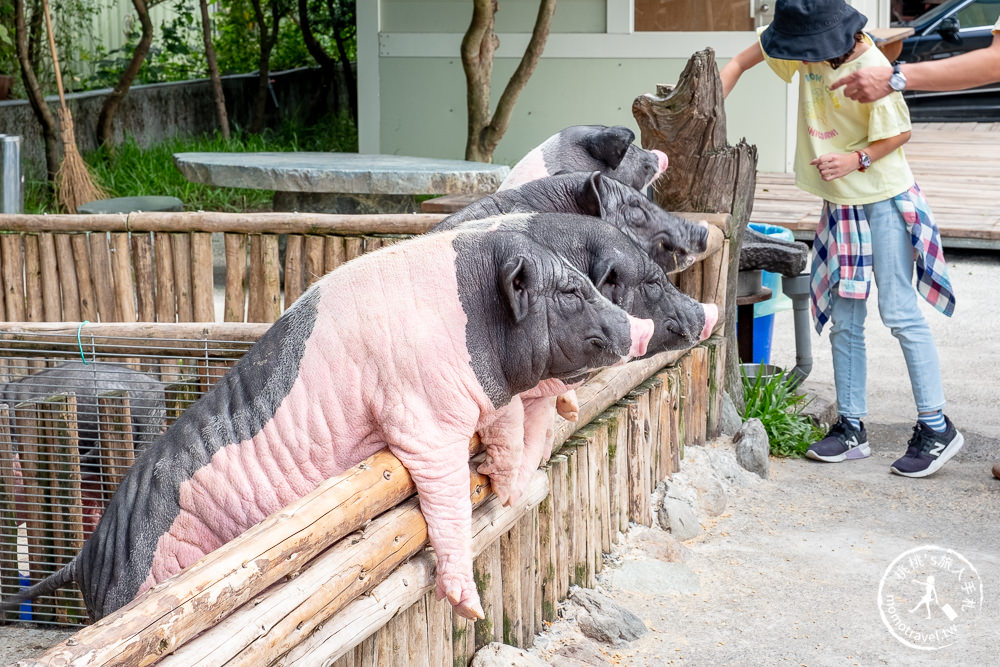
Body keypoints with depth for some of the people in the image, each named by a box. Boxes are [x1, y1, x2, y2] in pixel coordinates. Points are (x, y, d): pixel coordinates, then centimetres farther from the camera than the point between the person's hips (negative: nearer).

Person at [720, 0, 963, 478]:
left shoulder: (870, 68, -23)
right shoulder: (808, 49, -4)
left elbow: (898, 134, -13)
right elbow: (741, 61, 6)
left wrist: (855, 160, -28)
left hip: (884, 200, -7)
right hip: (840, 204, 7)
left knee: (899, 312, -8)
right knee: (844, 321, 9)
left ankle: (936, 428, -1)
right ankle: (852, 428, 16)